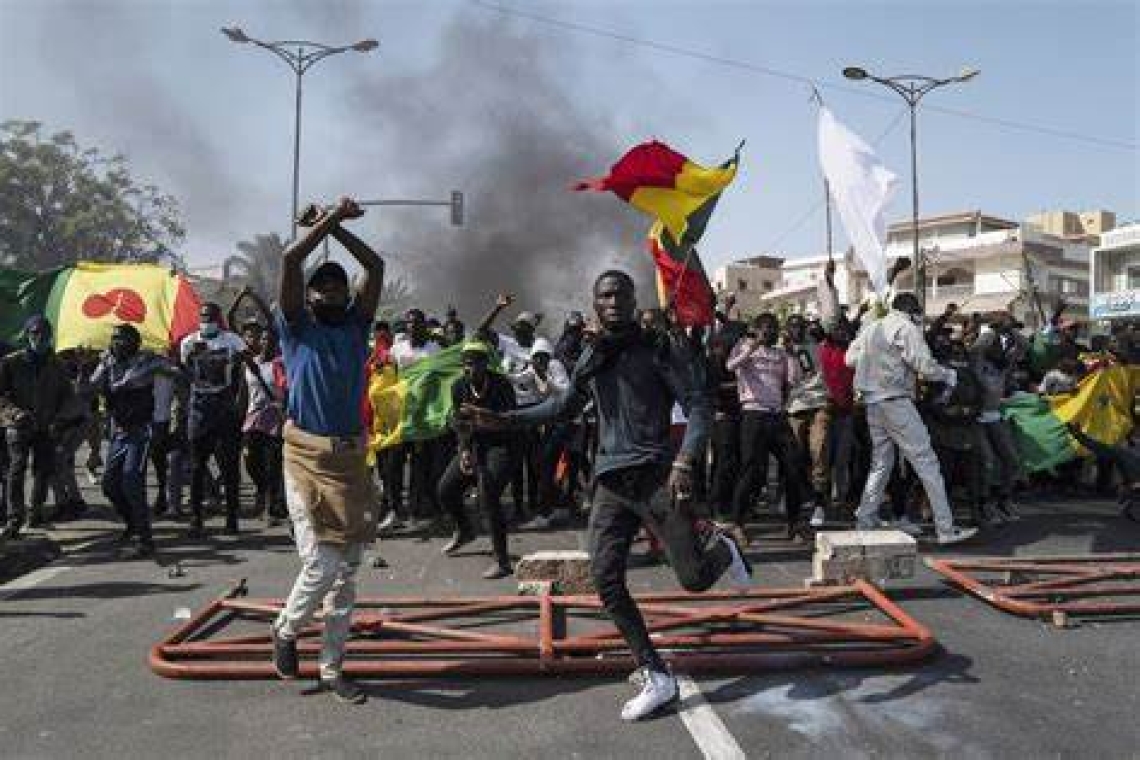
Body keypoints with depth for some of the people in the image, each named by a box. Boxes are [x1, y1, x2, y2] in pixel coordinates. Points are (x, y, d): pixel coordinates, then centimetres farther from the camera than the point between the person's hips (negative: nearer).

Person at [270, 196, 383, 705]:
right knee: (322, 563, -8)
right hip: (308, 458, -4)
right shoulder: (297, 328, 3)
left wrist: (336, 225, 11)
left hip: (351, 459, 4)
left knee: (348, 570, 8)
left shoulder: (356, 327, 12)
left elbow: (375, 266, 9)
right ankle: (286, 631, 24)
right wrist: (329, 218, 0)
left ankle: (332, 669, 21)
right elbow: (290, 261, -8)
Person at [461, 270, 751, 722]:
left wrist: (684, 461, -24)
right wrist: (502, 421, 21)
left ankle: (720, 547, 34)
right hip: (610, 481, 5)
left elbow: (699, 407, -8)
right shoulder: (592, 358, 13)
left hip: (655, 475, -4)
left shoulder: (660, 348, -3)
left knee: (695, 579, -3)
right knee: (606, 579, -4)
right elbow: (563, 406, 26)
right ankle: (655, 677, 11)